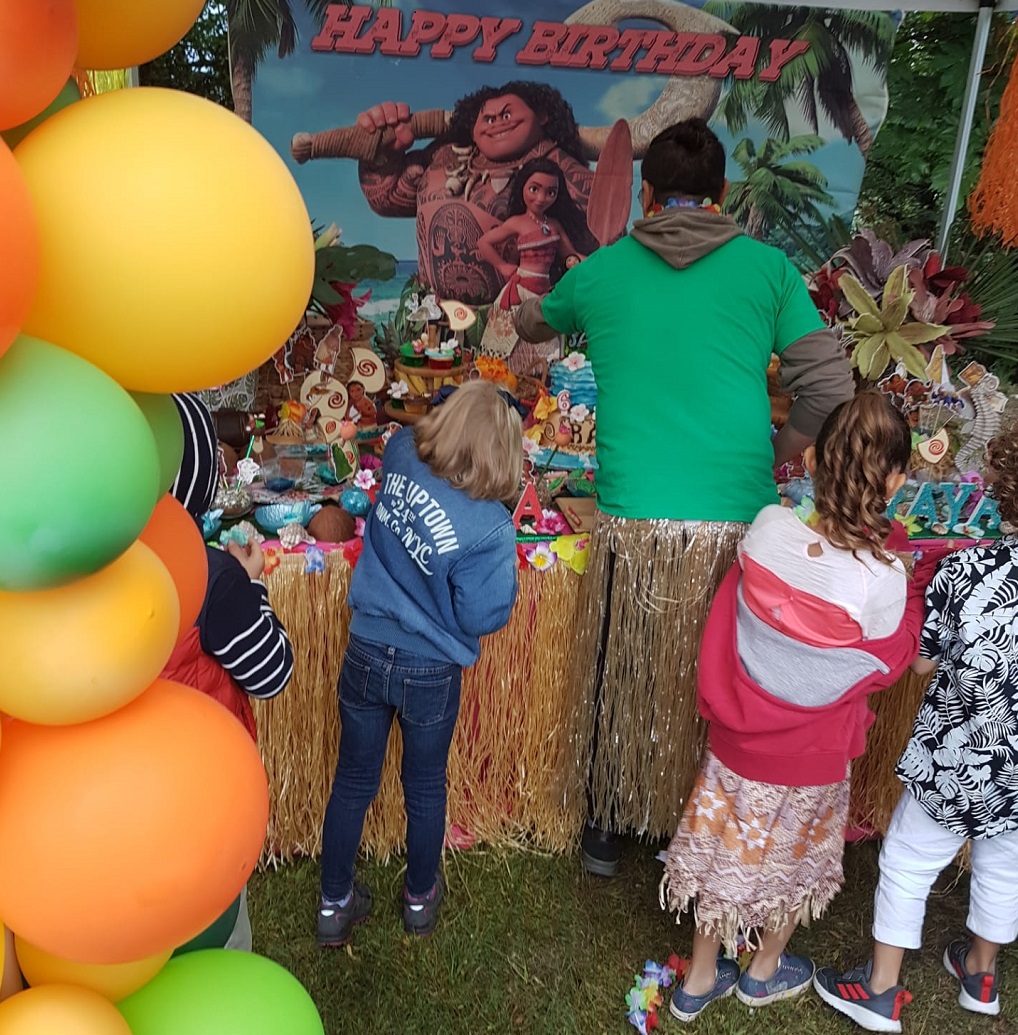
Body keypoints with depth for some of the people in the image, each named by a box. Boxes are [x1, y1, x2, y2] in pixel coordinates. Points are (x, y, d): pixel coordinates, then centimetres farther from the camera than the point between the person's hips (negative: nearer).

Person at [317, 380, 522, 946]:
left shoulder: (402, 454, -15)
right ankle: (421, 897, 46)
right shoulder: (490, 527, -28)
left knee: (353, 782, 21)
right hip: (431, 673, -3)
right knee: (426, 787, 22)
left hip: (366, 655, 3)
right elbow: (482, 617, -17)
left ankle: (336, 903, 40)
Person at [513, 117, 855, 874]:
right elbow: (831, 388, -1)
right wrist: (771, 460, 14)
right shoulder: (767, 267, 4)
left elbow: (531, 324, 29)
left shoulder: (601, 271, 8)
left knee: (626, 678, 17)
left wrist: (537, 317, 52)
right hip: (737, 522, 0)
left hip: (636, 523, 0)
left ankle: (609, 826, 36)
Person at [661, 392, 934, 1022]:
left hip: (737, 737, 2)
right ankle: (765, 970, 50)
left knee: (729, 850, 22)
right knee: (796, 856, 26)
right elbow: (887, 665, -9)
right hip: (812, 757, -2)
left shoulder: (767, 530, -22)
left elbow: (729, 627, -6)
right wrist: (913, 593, 0)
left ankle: (700, 979, 42)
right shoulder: (883, 581, -29)